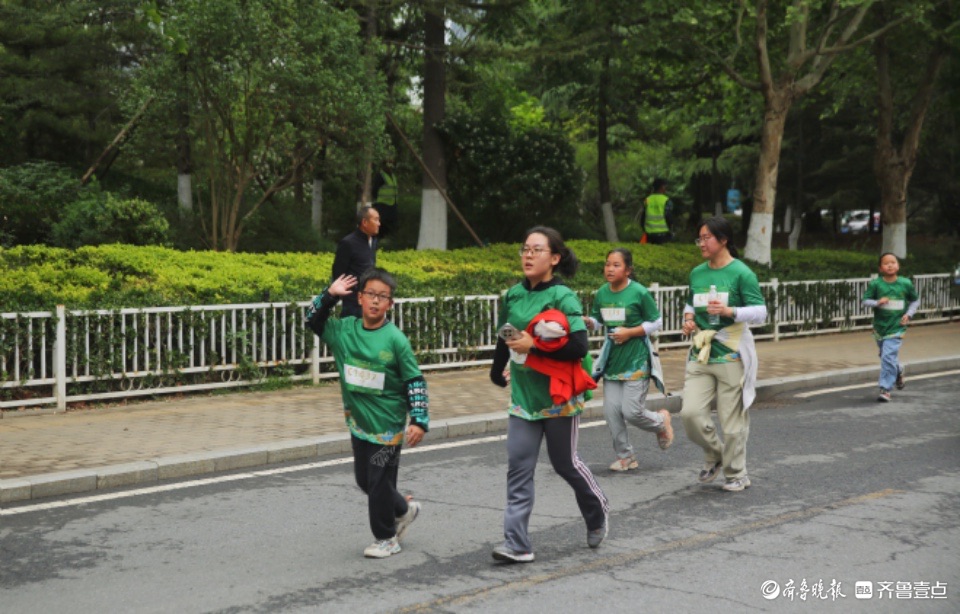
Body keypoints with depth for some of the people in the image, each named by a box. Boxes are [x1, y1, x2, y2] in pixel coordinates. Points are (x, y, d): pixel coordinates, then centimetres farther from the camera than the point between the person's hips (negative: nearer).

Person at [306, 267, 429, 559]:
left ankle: (386, 538, 20)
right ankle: (404, 509, 39)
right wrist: (330, 294, -3)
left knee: (380, 482, 2)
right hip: (358, 422, 6)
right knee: (363, 479, 16)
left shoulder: (395, 340, -13)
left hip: (388, 425, -5)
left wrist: (419, 421, -15)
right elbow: (314, 320, 12)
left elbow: (415, 382, -10)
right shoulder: (345, 329, 0)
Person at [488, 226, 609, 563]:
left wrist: (533, 346, -23)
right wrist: (497, 371, 30)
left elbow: (579, 346, -22)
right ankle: (517, 544, -1)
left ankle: (598, 513, 37)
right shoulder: (513, 295, 5)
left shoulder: (563, 297, -13)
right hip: (523, 396, 5)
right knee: (518, 467, -2)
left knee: (565, 463, 10)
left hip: (558, 398, -5)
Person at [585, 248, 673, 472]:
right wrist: (588, 322, -8)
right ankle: (625, 456, 16)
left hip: (636, 361, -5)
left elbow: (656, 322, -4)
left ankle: (661, 421, 26)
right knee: (611, 410, 1)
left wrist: (630, 332, -14)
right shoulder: (602, 293, 3)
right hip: (612, 361, 5)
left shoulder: (639, 293, -11)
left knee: (632, 411, -7)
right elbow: (597, 320, 15)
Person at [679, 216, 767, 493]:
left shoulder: (741, 273, -7)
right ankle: (714, 455, 21)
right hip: (701, 355, 5)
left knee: (732, 419, 1)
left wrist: (730, 311, -26)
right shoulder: (697, 273, 11)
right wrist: (688, 319, 6)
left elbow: (760, 312, -11)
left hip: (731, 356, -5)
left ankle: (737, 474, 18)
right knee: (690, 412, -6)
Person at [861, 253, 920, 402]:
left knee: (888, 357, -14)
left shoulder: (906, 284, -3)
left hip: (896, 327, -2)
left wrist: (909, 314, -1)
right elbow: (865, 301, -6)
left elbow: (915, 300, 12)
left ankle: (885, 389, -6)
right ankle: (898, 371, 51)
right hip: (880, 326, 2)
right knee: (885, 356, 18)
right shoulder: (875, 284, -6)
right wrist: (877, 302, -24)